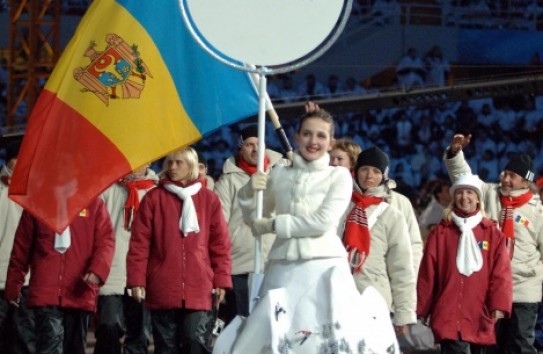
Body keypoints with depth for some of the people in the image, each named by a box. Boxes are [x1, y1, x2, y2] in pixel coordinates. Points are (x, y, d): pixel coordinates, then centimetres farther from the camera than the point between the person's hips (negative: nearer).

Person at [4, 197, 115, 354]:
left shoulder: (94, 204, 8)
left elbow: (106, 240, -1)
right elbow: (21, 246, 14)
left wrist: (98, 270, -21)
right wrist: (13, 286, 16)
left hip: (79, 293, 2)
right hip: (46, 293, -2)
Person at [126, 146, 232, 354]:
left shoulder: (209, 199, 8)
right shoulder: (154, 198, 5)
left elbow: (220, 243, 9)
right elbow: (139, 243, 3)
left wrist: (221, 280, 3)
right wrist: (136, 280, -3)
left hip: (198, 290, 0)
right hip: (162, 289, 0)